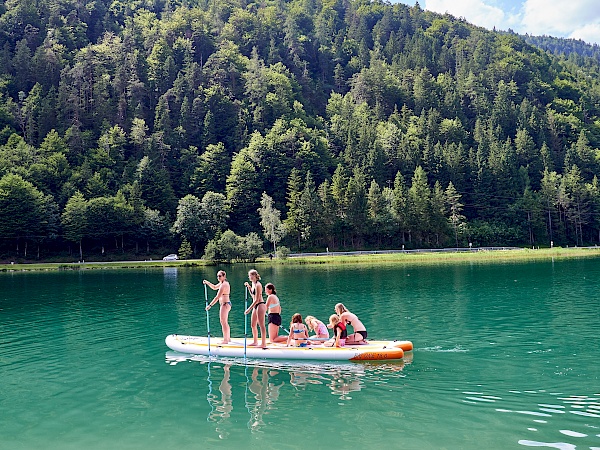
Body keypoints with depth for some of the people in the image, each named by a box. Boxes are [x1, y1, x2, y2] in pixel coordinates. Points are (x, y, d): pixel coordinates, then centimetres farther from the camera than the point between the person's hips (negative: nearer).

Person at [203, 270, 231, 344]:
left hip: (225, 304, -11)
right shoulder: (222, 283, 12)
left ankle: (225, 340, -4)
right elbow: (214, 287, 28)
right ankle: (228, 338, 25)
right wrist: (207, 282, 14)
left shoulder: (224, 285, -19)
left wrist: (210, 305, -19)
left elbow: (217, 297, -21)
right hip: (226, 304, 11)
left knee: (223, 322, -7)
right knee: (225, 322, 17)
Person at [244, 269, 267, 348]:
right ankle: (255, 342, 28)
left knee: (261, 325, -6)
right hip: (256, 306, 10)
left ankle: (263, 344, -3)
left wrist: (249, 309, -18)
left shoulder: (258, 285, -17)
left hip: (260, 305, -10)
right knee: (253, 325, 16)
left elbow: (257, 300, -19)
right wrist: (248, 287, 12)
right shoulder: (253, 284, 11)